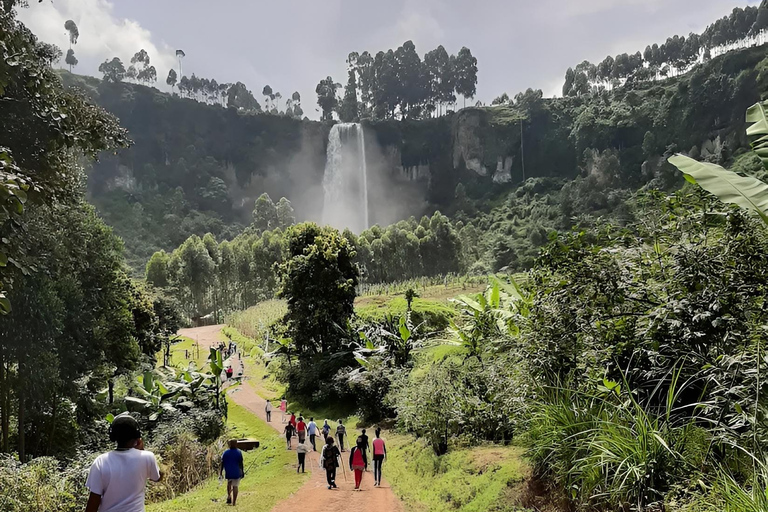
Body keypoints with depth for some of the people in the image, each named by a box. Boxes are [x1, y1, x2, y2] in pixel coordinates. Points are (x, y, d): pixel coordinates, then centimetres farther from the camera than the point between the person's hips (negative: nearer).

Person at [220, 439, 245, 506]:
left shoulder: (225, 453, -2)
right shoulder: (239, 453, -7)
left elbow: (222, 464, -2)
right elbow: (241, 463, -6)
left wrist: (220, 474, 4)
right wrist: (242, 472, 4)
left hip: (228, 473, 2)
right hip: (236, 473, -2)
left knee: (229, 483, 28)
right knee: (235, 486, 8)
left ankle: (229, 496, 14)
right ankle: (234, 502, 9)